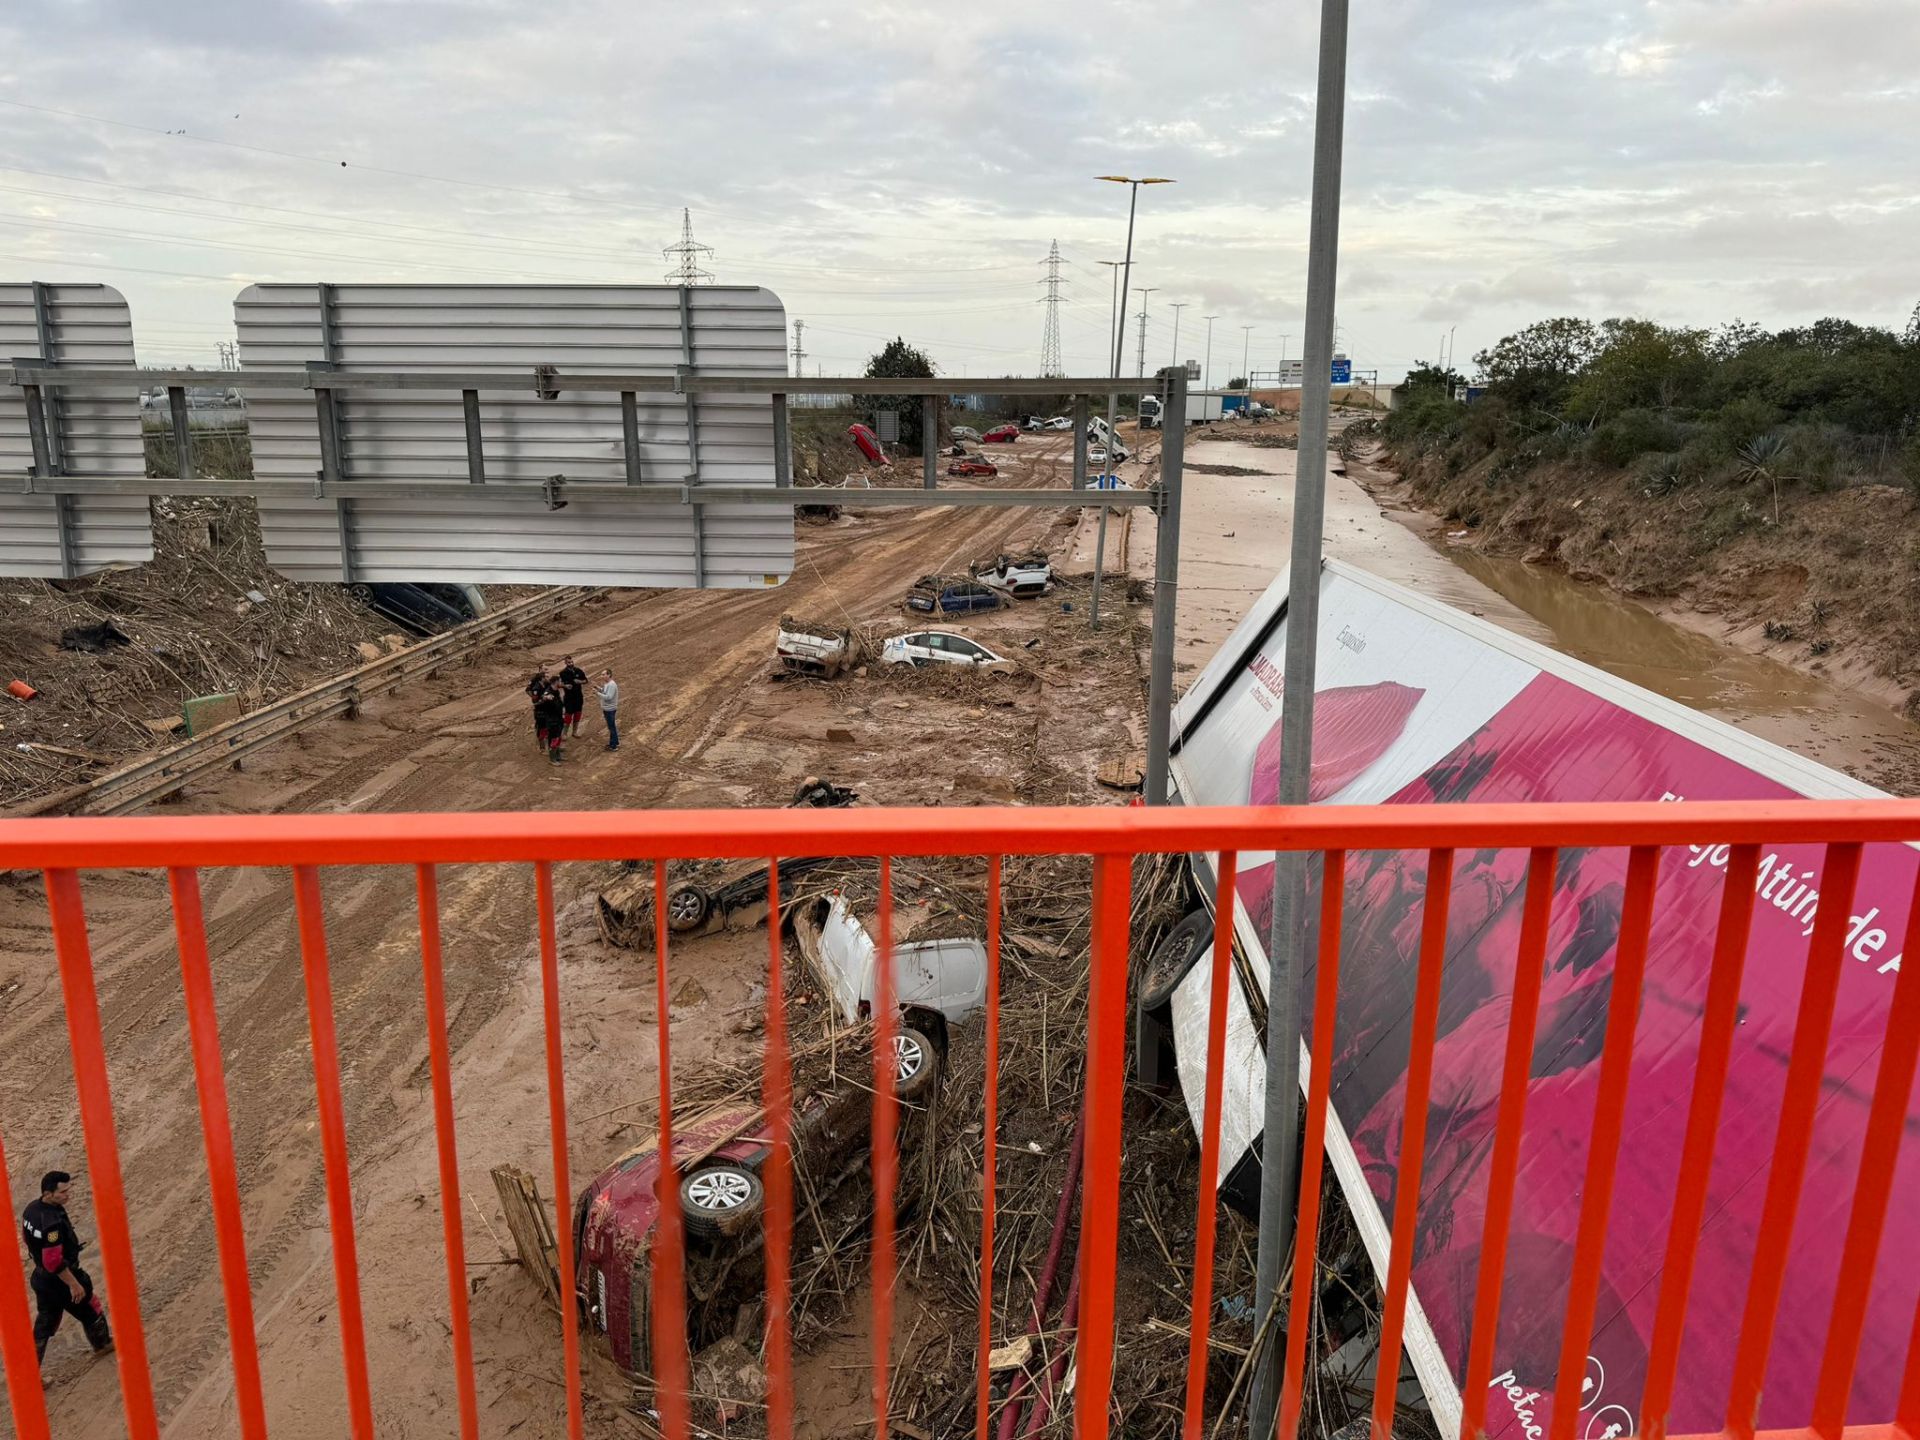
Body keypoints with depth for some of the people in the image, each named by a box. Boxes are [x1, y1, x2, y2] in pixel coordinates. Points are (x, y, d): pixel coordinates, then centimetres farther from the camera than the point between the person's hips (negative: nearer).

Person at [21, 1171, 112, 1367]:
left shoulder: (31, 1208, -6)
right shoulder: (52, 1222, -35)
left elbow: (26, 1238, 12)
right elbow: (54, 1262, -32)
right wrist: (74, 1284, -21)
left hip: (40, 1278, 8)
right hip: (60, 1280, -7)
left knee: (44, 1323, 21)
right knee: (90, 1309, 18)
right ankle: (103, 1344, 40)